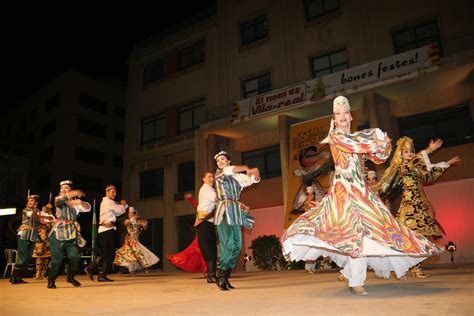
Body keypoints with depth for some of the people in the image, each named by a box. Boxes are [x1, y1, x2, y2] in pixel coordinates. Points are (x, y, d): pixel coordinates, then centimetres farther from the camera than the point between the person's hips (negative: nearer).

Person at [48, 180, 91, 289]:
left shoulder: (75, 202, 12)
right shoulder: (58, 200, 6)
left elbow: (87, 208, -1)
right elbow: (59, 199, -18)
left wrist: (80, 202, -20)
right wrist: (75, 193, -23)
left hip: (71, 234, 2)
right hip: (58, 233, -2)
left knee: (75, 257, -4)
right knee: (57, 259, -4)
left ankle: (70, 277, 19)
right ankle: (51, 281, 13)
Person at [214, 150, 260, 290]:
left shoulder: (238, 177, 20)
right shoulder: (218, 174, 12)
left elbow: (255, 179, 18)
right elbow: (230, 170, -4)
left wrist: (255, 171, -4)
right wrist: (246, 168, 9)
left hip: (236, 213, 4)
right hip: (224, 211, -4)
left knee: (237, 246, 0)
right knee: (227, 244, -17)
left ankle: (225, 277, 9)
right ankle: (221, 278, -8)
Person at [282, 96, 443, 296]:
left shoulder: (358, 138, 20)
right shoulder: (334, 136, 1)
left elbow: (378, 157, 16)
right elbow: (357, 145, -15)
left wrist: (383, 142, -2)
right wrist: (377, 139, -4)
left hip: (361, 190, 7)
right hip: (343, 189, -7)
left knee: (365, 230, 2)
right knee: (355, 229, -15)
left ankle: (348, 271, 19)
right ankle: (356, 282, -6)